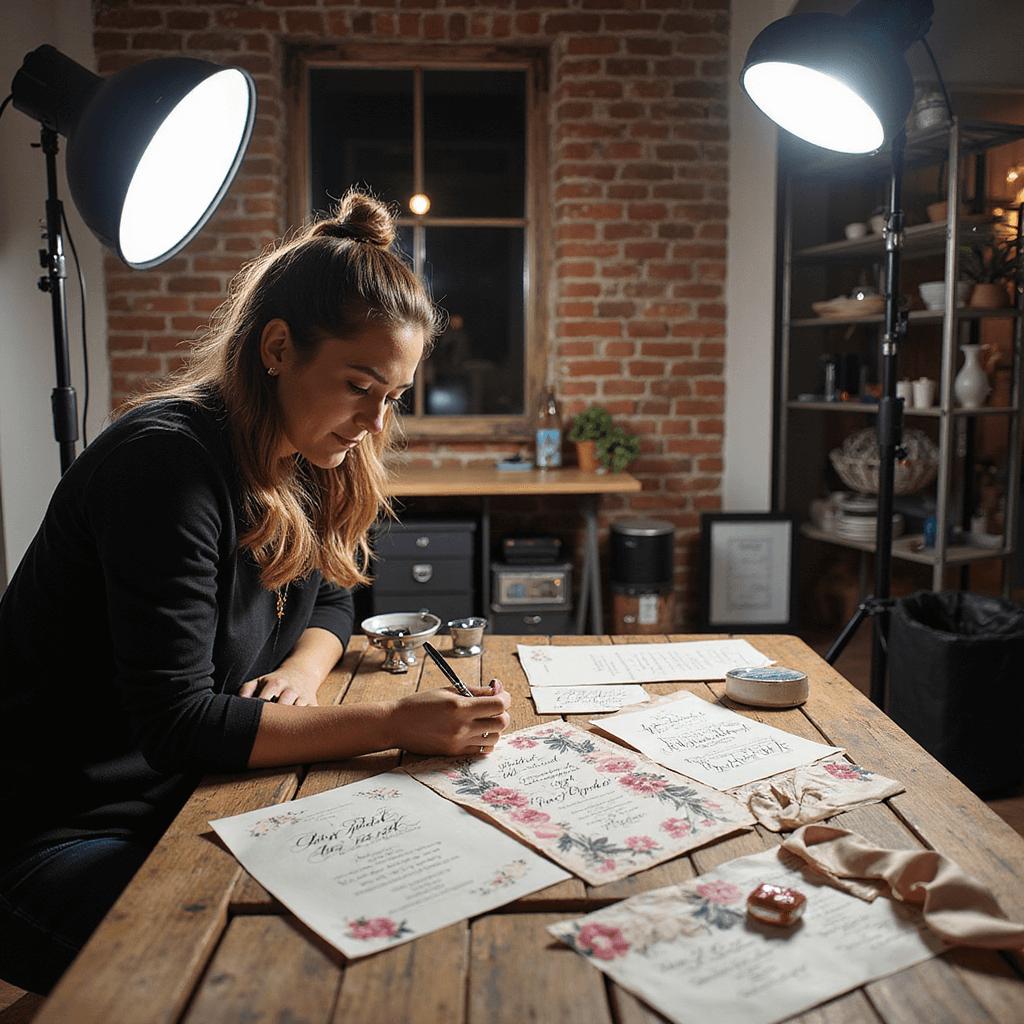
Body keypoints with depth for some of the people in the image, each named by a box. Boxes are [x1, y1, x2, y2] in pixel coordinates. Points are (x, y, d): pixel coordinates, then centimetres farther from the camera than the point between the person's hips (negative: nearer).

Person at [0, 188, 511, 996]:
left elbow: (329, 601, 14)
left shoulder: (307, 460, 0)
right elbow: (174, 725, -28)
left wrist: (302, 668, -10)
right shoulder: (169, 460, -26)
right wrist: (394, 724, -32)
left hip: (190, 805, 7)